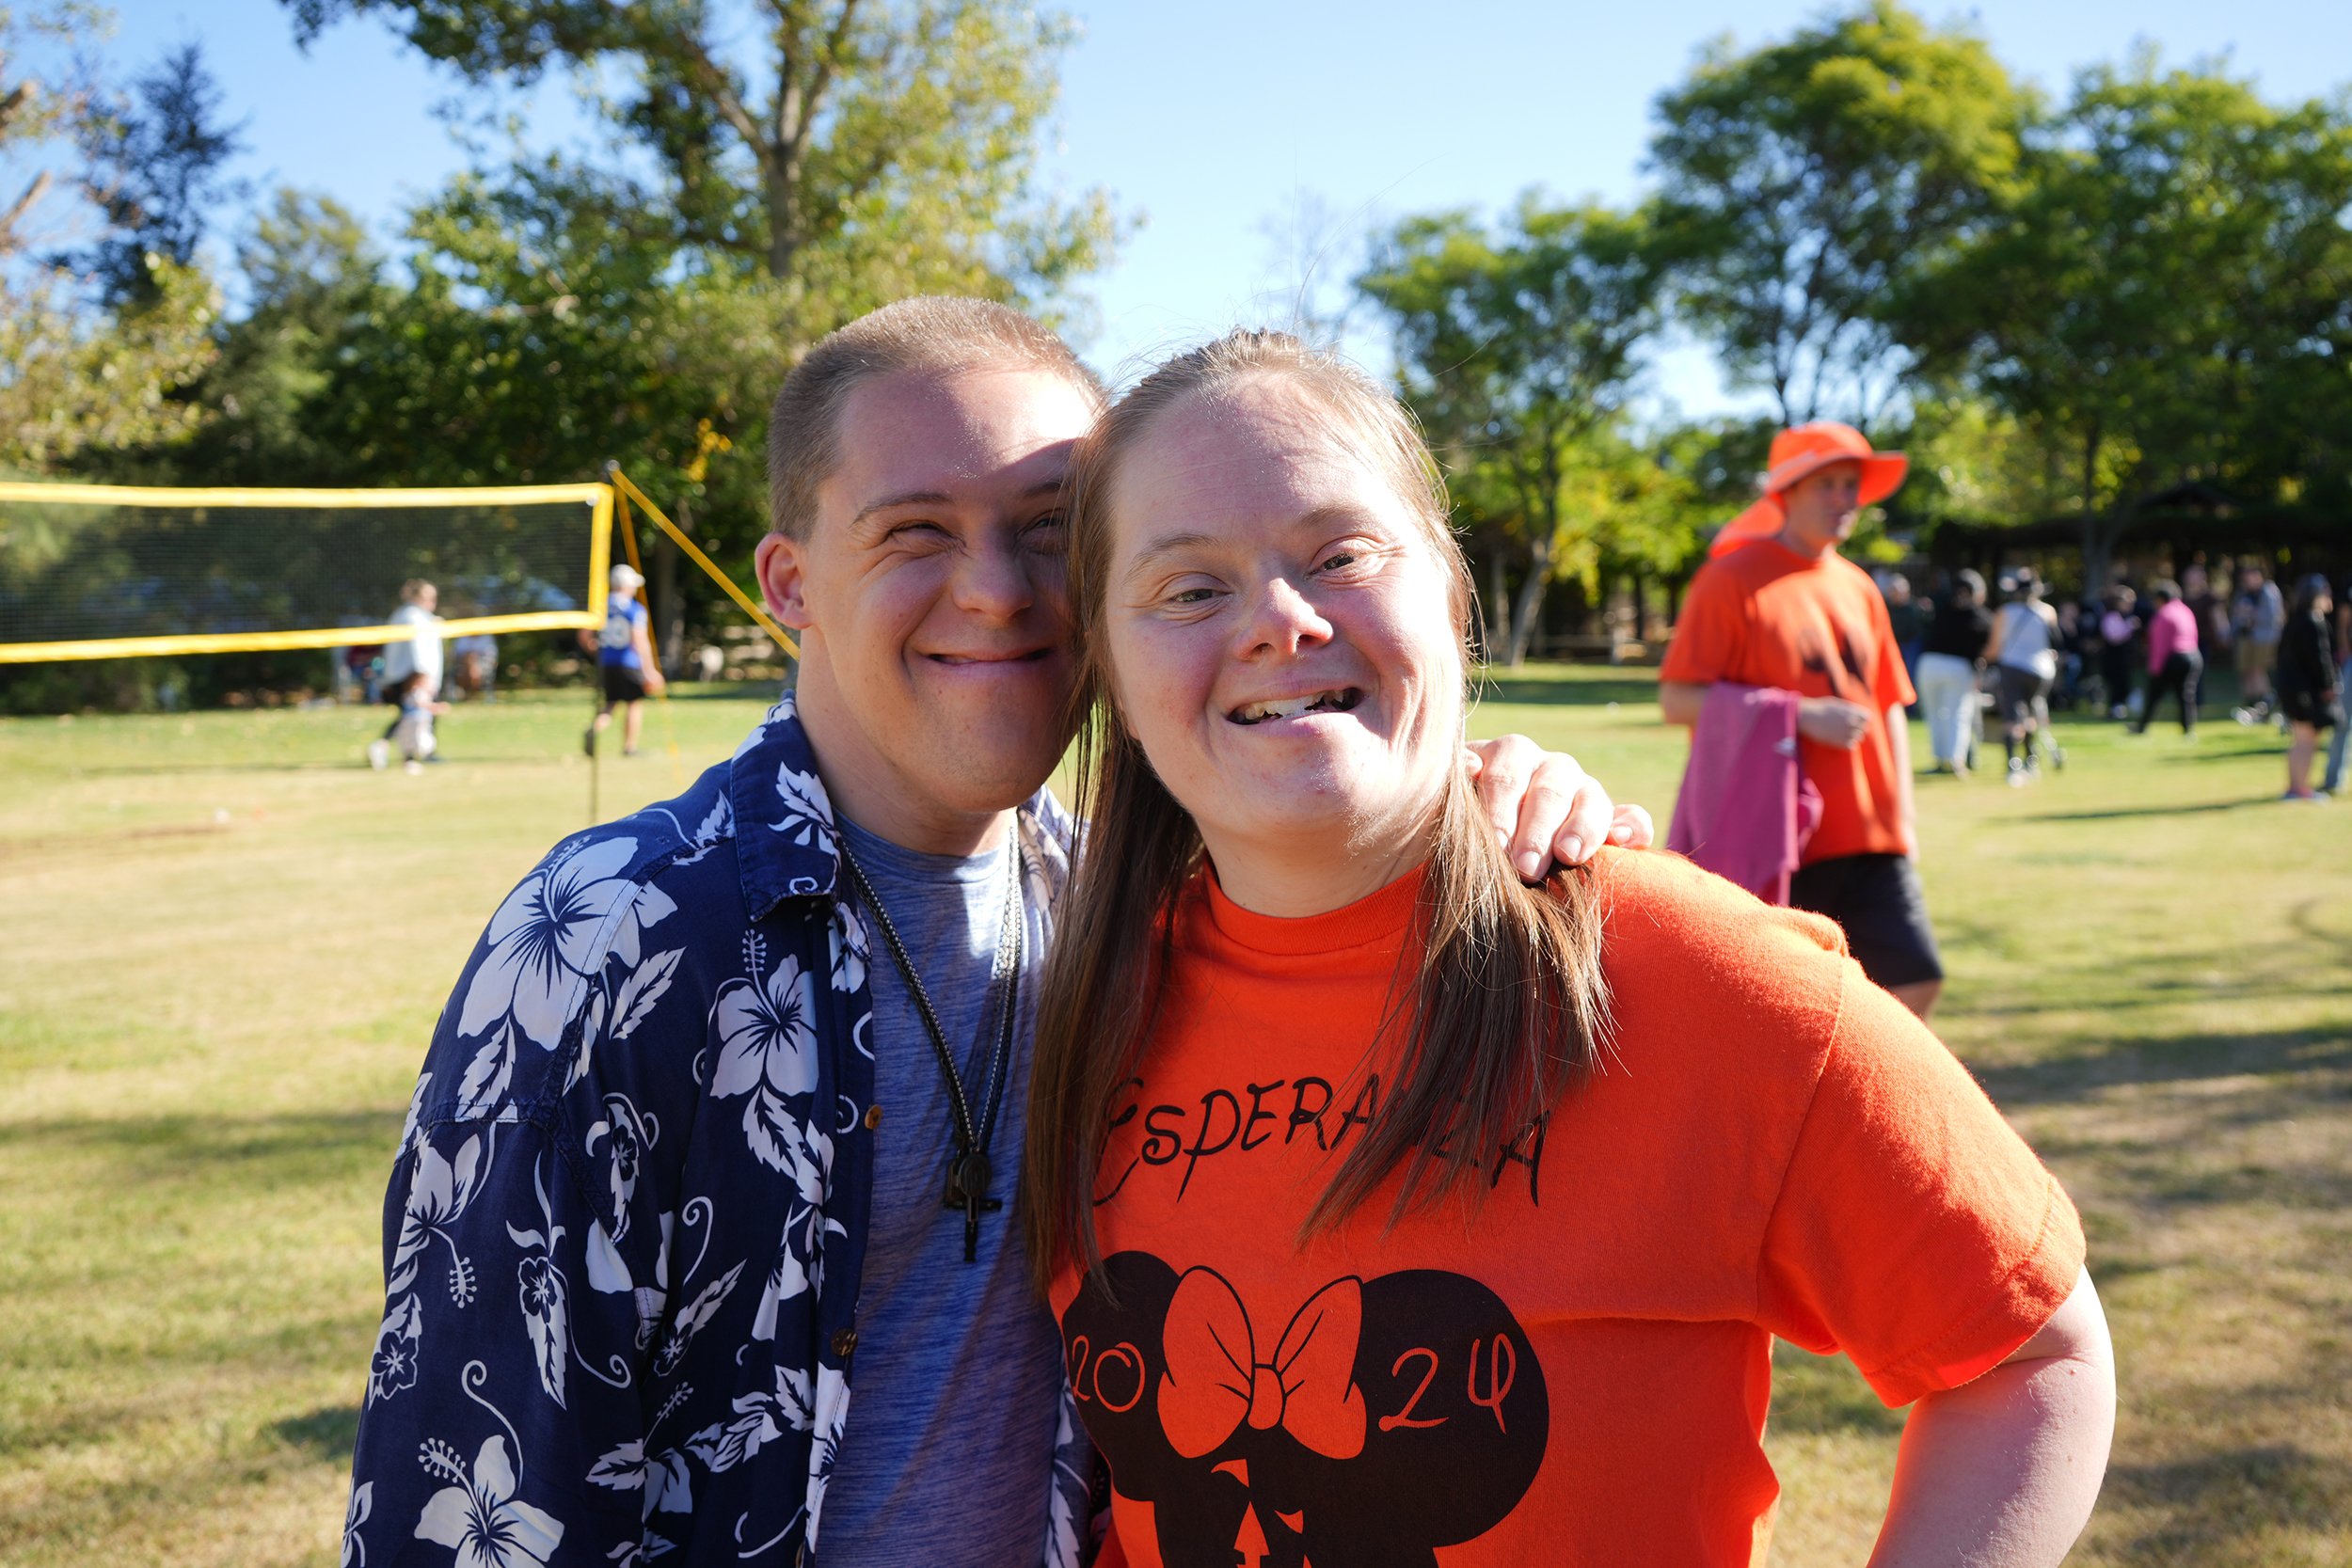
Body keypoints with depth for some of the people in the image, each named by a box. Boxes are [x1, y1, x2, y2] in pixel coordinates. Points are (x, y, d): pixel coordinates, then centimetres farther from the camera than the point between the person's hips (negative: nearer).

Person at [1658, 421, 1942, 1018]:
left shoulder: (1858, 588, 15)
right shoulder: (1731, 579, -6)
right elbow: (1677, 700, -12)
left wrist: (1901, 814, 11)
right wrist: (1803, 714, -17)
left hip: (1870, 837, 6)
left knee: (1916, 982, -1)